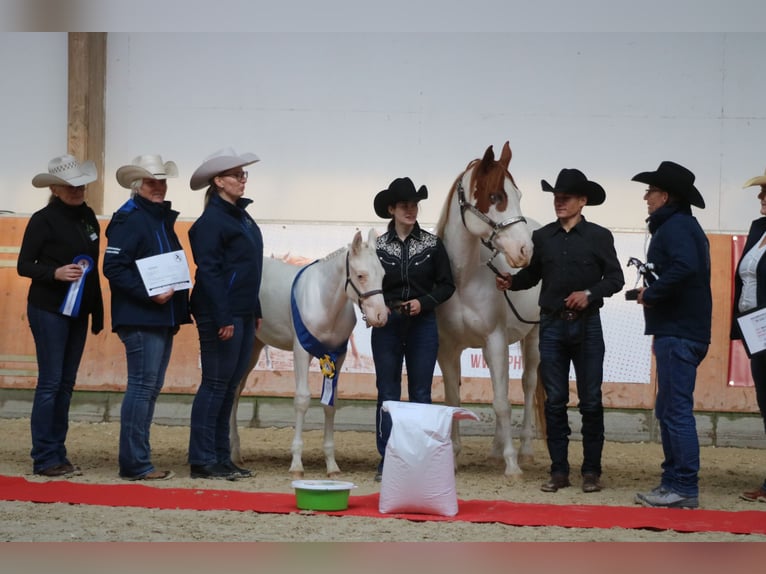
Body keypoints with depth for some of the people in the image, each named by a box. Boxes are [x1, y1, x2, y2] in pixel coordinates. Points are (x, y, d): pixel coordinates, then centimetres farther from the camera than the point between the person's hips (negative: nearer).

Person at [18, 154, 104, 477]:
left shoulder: (87, 217, 10)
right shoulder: (44, 220, -8)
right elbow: (24, 265, -8)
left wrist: (98, 312, 13)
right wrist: (56, 273, -25)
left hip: (78, 312, 6)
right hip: (49, 310, -6)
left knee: (66, 384, 9)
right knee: (50, 383, -6)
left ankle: (58, 455, 15)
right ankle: (44, 459, -2)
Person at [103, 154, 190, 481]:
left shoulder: (163, 218, 17)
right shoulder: (128, 219, -9)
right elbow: (113, 267, -16)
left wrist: (180, 305, 11)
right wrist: (148, 294, -22)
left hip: (164, 317, 9)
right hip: (139, 318, -9)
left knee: (151, 388, 11)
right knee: (143, 386, -8)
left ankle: (137, 459, 18)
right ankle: (135, 463, -4)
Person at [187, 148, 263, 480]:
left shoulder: (242, 216, 15)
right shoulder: (211, 220, -12)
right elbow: (208, 271, -17)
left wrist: (255, 311, 16)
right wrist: (223, 318, -21)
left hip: (243, 314, 9)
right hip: (220, 314, -9)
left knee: (229, 386, 12)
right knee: (216, 384, -5)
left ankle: (221, 458, 18)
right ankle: (202, 461, 1)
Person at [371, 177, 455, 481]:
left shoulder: (432, 244, 1)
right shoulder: (377, 246, 1)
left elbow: (446, 285, 3)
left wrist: (424, 302, -13)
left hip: (422, 325, 0)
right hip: (386, 325, 0)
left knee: (421, 393, 4)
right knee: (388, 393, 4)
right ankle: (386, 459, 10)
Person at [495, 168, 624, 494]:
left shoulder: (599, 237, 0)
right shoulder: (542, 237, 7)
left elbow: (615, 278, -1)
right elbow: (532, 275, 13)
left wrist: (589, 293, -17)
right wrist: (510, 282, -6)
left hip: (586, 325, -2)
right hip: (552, 324, 2)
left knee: (591, 401, 2)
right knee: (554, 401, 5)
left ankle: (591, 471, 9)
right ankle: (559, 471, 11)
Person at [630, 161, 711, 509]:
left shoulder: (675, 226, -12)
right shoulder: (683, 225, 20)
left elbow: (684, 267, -30)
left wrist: (651, 294, -19)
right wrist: (651, 292, 7)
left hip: (678, 333, -11)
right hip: (680, 332, 11)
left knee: (676, 411, -8)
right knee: (669, 411, 15)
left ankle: (684, 489, -5)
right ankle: (673, 481, 20)